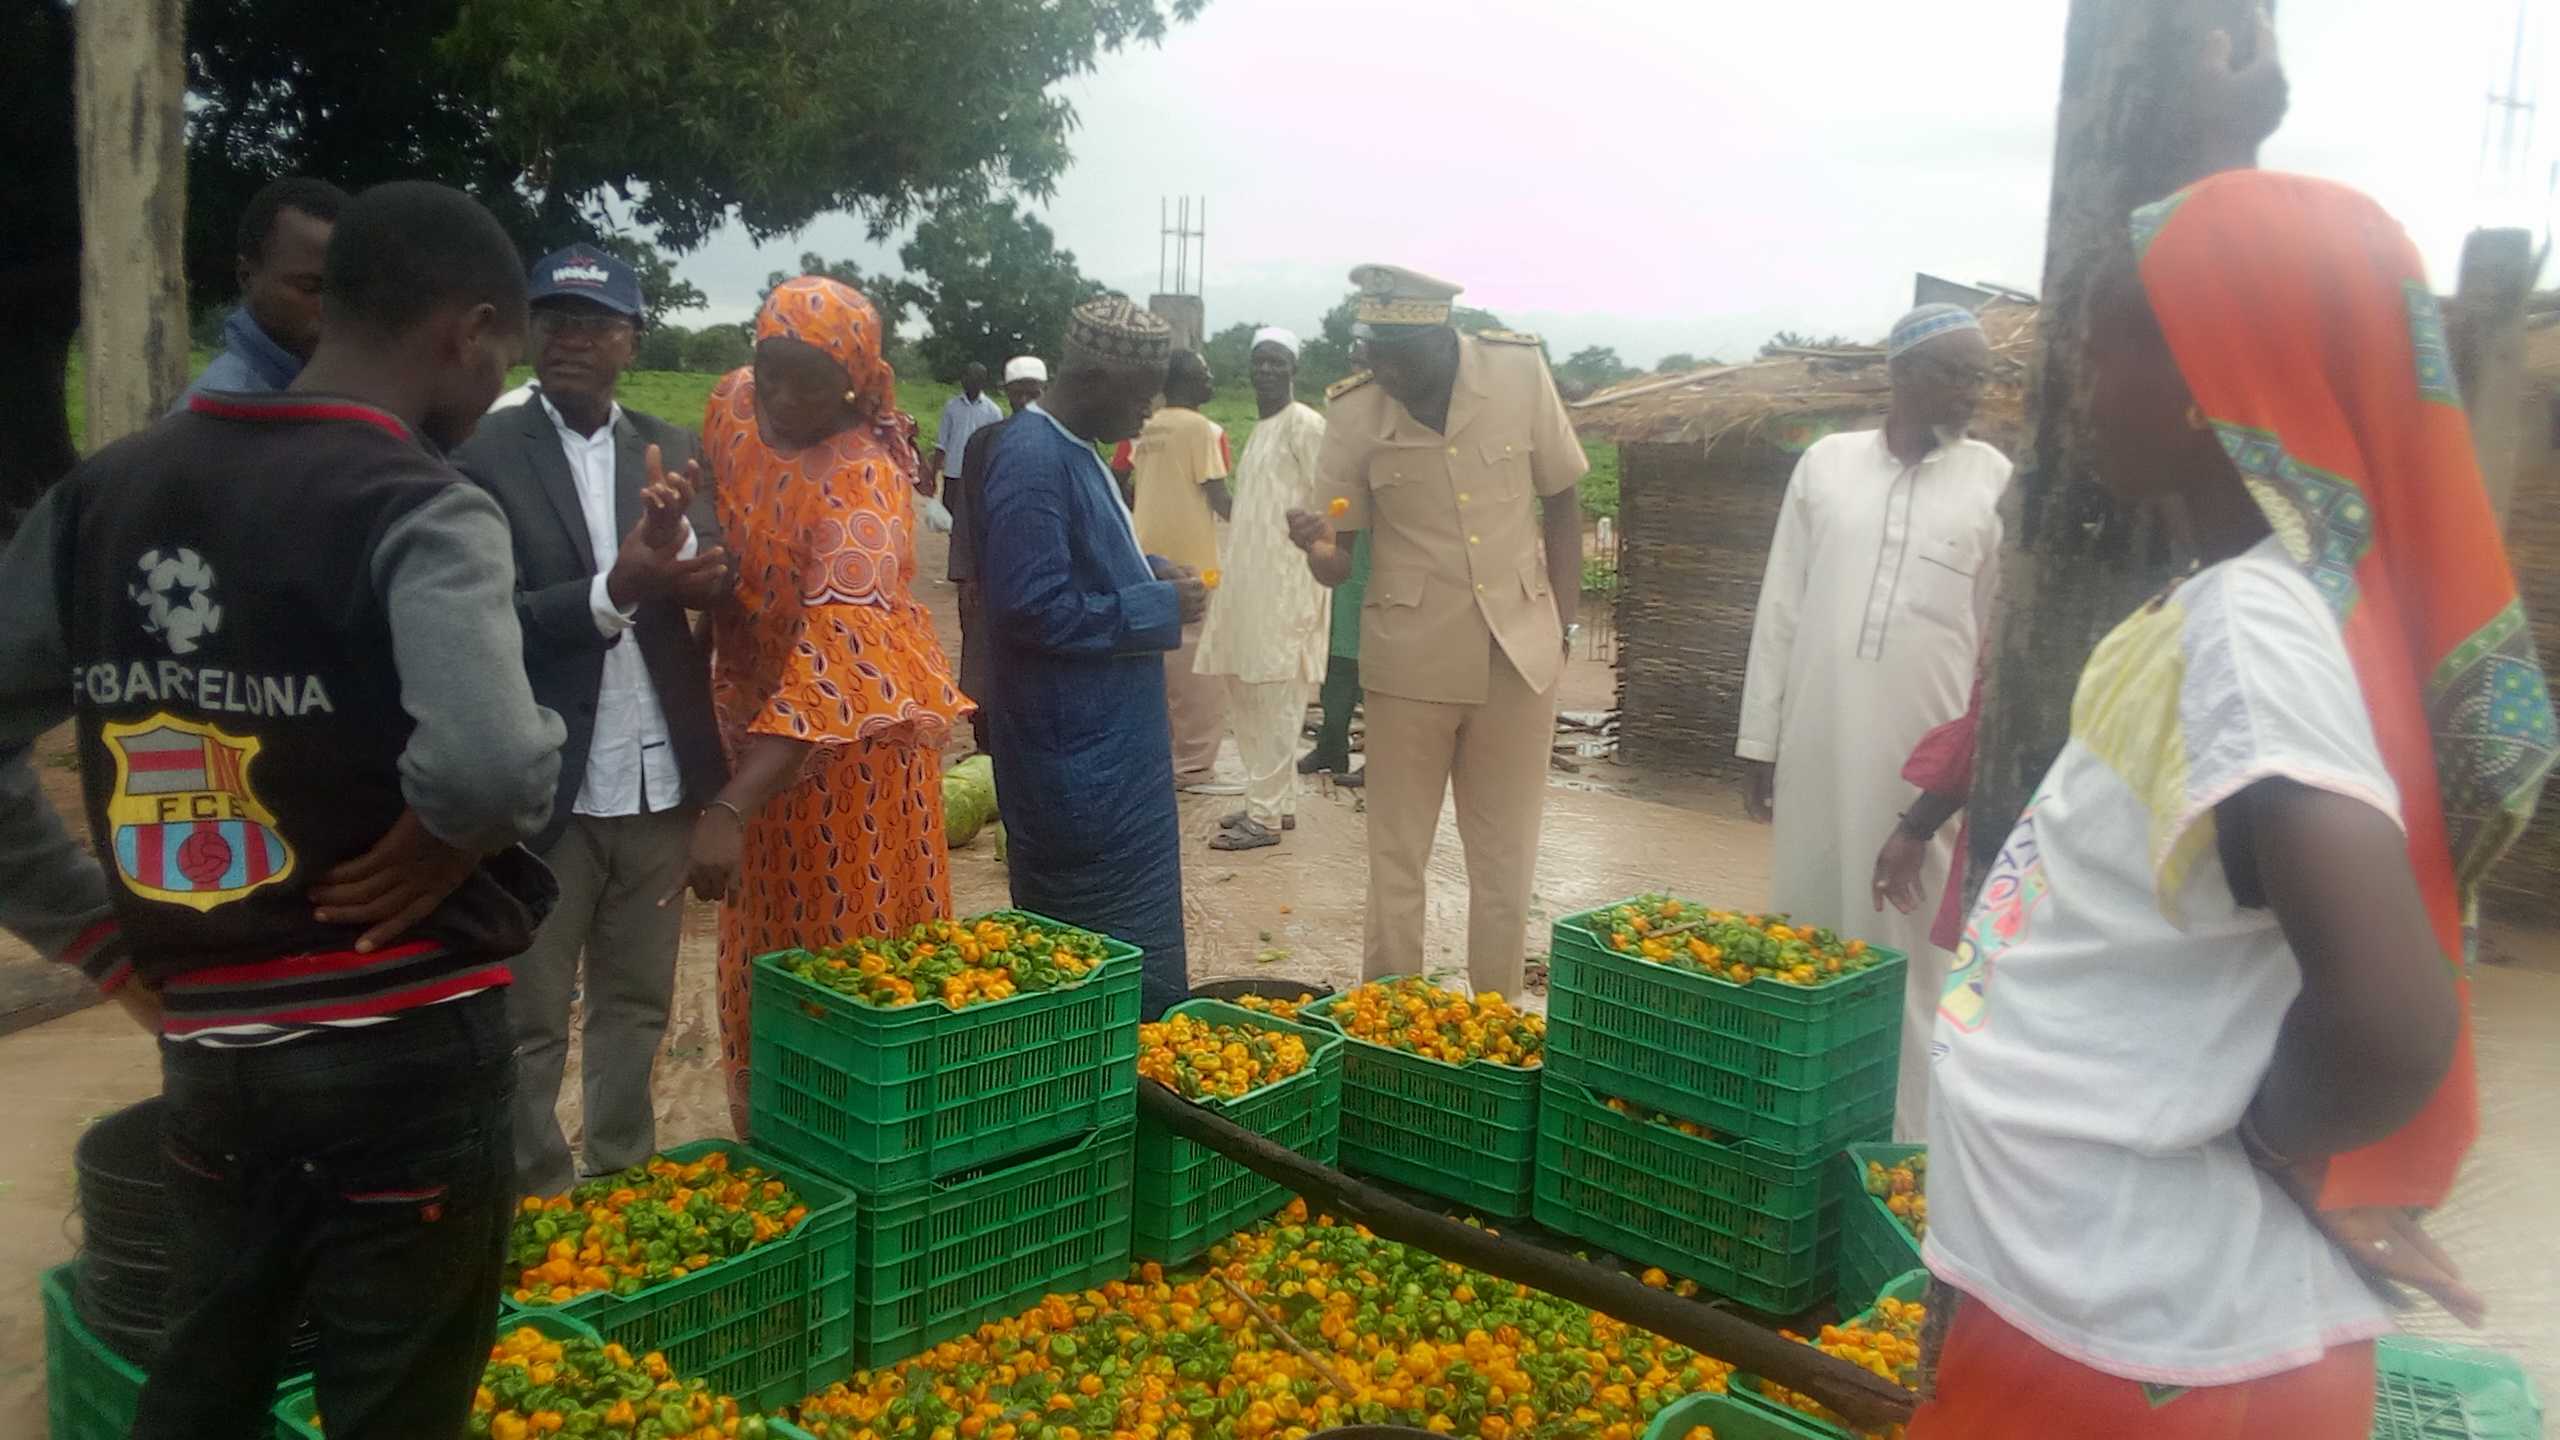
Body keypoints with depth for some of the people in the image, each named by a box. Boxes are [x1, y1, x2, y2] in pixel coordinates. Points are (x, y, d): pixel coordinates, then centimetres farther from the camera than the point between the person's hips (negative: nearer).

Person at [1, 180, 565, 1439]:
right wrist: (449, 843, -13)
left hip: (205, 1050, 6)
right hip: (404, 1054, -6)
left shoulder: (105, 489, 4)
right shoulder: (420, 509, -17)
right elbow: (491, 767, -34)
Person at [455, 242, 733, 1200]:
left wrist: (689, 557, -27)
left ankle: (624, 1183, 34)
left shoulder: (672, 452, 6)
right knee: (527, 1020, 11)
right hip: (542, 786, -4)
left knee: (637, 1004, 18)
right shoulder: (482, 454, -6)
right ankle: (535, 1199, 26)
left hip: (659, 781, 4)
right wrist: (613, 592, -27)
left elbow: (724, 589, -5)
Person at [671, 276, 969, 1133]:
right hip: (754, 711, 7)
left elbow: (833, 660, -38)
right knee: (764, 941, 17)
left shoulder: (863, 483, -28)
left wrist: (729, 809, -45)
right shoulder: (733, 404, -6)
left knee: (855, 934, 5)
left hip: (849, 734, -7)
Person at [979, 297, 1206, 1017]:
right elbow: (1032, 609, -24)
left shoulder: (1074, 451, 12)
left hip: (1108, 749, 10)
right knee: (1135, 966, -2)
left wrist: (1150, 573, 7)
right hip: (1087, 762, -10)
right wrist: (1158, 608, -16)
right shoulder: (1033, 459, -19)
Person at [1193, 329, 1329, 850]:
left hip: (1285, 586, -9)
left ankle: (1265, 816, -2)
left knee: (1275, 699, -6)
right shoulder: (1261, 429, 19)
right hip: (1248, 583, 9)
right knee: (1248, 694, 11)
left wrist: (1312, 583, -17)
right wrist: (1228, 578, 17)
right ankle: (1276, 801, 20)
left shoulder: (1305, 424, -7)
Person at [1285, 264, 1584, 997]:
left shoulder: (1520, 373, -8)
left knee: (1506, 861, 12)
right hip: (1410, 660, -1)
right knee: (1396, 859, 8)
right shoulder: (1354, 412, -9)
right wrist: (1319, 547, -27)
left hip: (1520, 655, 1)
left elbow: (1560, 502, 5)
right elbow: (1340, 562, -4)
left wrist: (1563, 625, 1)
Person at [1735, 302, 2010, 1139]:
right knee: (1808, 937, 10)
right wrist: (1760, 742, 5)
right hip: (1818, 747, 2)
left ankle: (1904, 1146, 14)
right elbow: (1780, 611, 7)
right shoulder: (1827, 463, 5)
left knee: (1909, 948, 3)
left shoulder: (1993, 480, 3)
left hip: (1928, 755, -1)